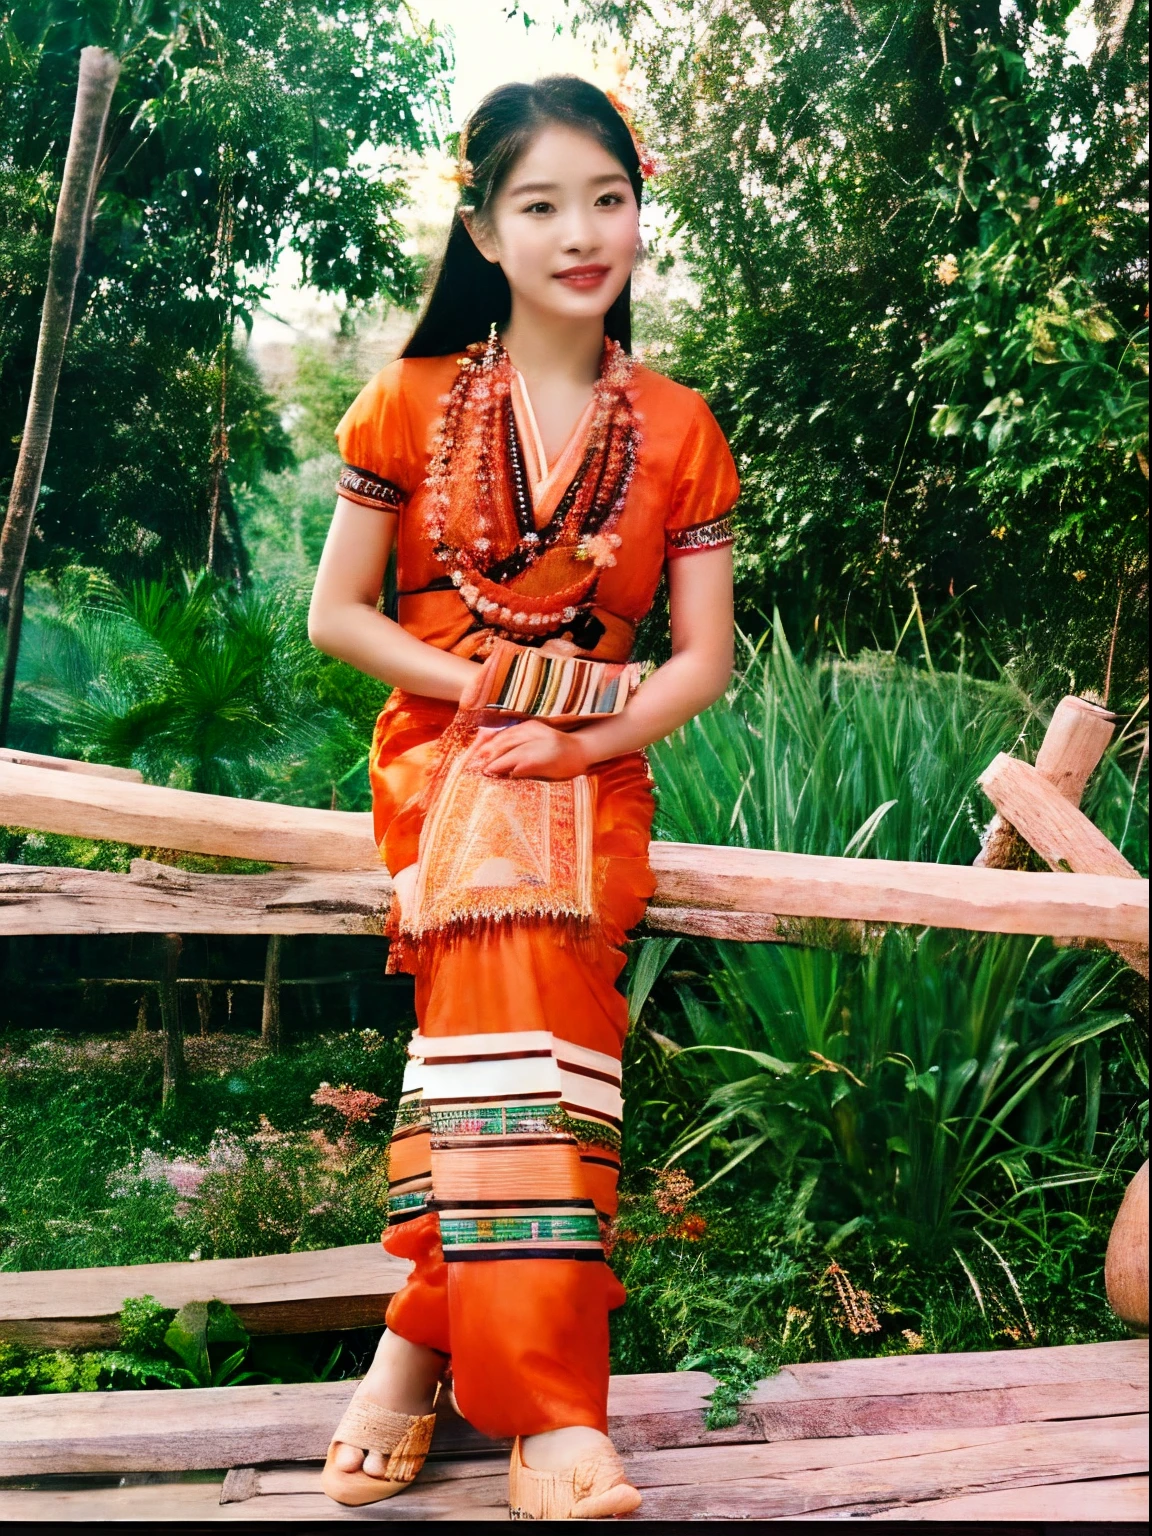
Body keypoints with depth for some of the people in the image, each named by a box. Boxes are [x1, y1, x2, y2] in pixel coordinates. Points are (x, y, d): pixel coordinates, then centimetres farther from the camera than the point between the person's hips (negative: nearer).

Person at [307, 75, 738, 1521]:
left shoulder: (679, 432, 8)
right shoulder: (412, 404, 6)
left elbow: (703, 661, 5)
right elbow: (335, 614, 6)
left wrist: (571, 741, -13)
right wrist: (486, 690, -9)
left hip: (592, 766, 1)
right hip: (436, 752, -1)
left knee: (507, 972, -33)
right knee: (524, 974, -32)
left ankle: (423, 1331, -24)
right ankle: (550, 1409, -31)